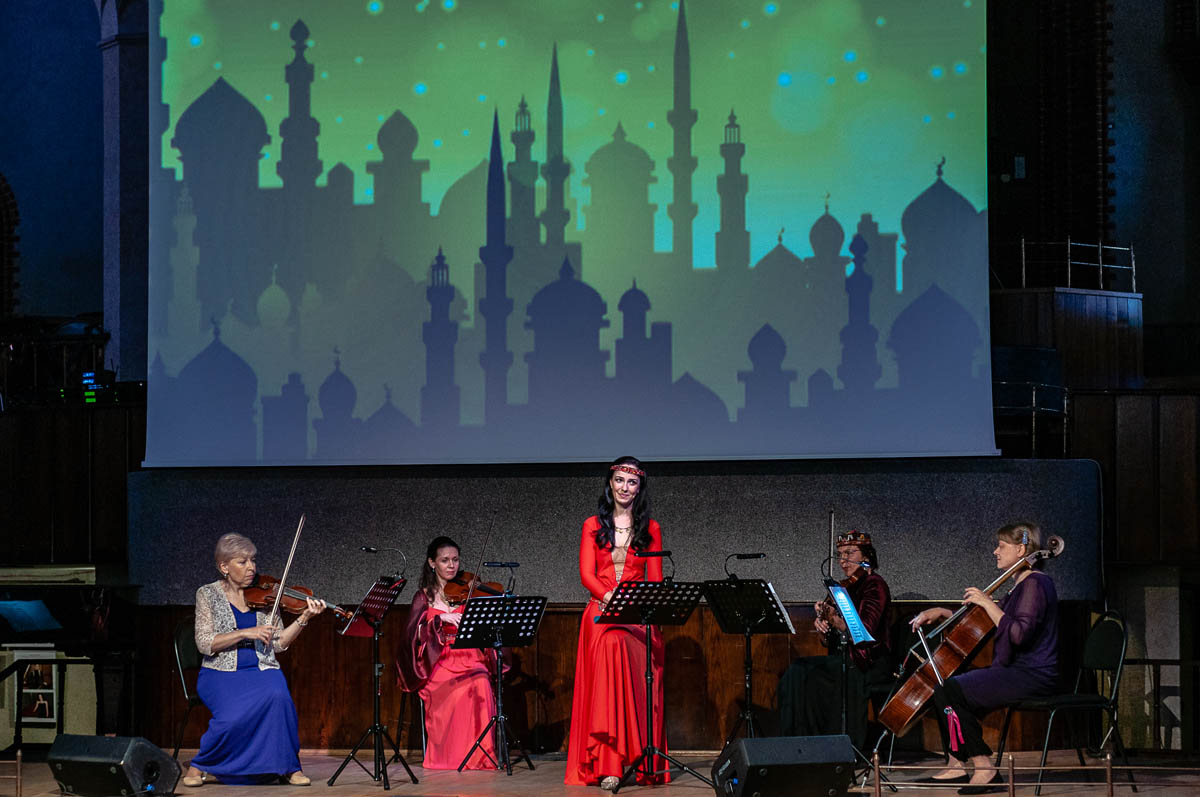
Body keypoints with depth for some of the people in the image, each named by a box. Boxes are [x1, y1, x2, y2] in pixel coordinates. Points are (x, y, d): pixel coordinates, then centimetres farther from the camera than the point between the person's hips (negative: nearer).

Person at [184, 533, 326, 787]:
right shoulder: (208, 594, 2)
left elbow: (279, 643, 6)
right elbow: (205, 643, -9)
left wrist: (304, 618, -8)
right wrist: (245, 633, -18)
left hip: (261, 670, 2)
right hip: (222, 672, -2)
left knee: (278, 696, -33)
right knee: (234, 714, -34)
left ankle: (289, 766, -14)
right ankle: (200, 766, -7)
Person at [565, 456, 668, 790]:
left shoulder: (650, 529, 14)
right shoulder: (593, 526, 13)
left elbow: (655, 578, 8)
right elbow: (587, 573, 3)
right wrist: (609, 597, -16)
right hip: (602, 610, -1)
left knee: (639, 682, -15)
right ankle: (608, 766, -25)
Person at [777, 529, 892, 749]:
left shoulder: (874, 585, -5)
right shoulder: (842, 588, 18)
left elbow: (866, 631, -18)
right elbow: (831, 643, 17)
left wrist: (834, 619, -26)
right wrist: (822, 629, -5)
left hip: (870, 663, -7)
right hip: (844, 657, 8)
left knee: (815, 677, -29)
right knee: (796, 672, -17)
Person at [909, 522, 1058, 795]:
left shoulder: (1035, 584, -13)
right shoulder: (1023, 585, 20)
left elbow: (1019, 633, -27)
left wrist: (988, 603, -21)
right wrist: (941, 613, 17)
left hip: (1031, 677, -11)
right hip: (1018, 672, 11)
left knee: (949, 691, -22)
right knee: (944, 686, 13)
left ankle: (985, 769, -20)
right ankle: (959, 767, 11)